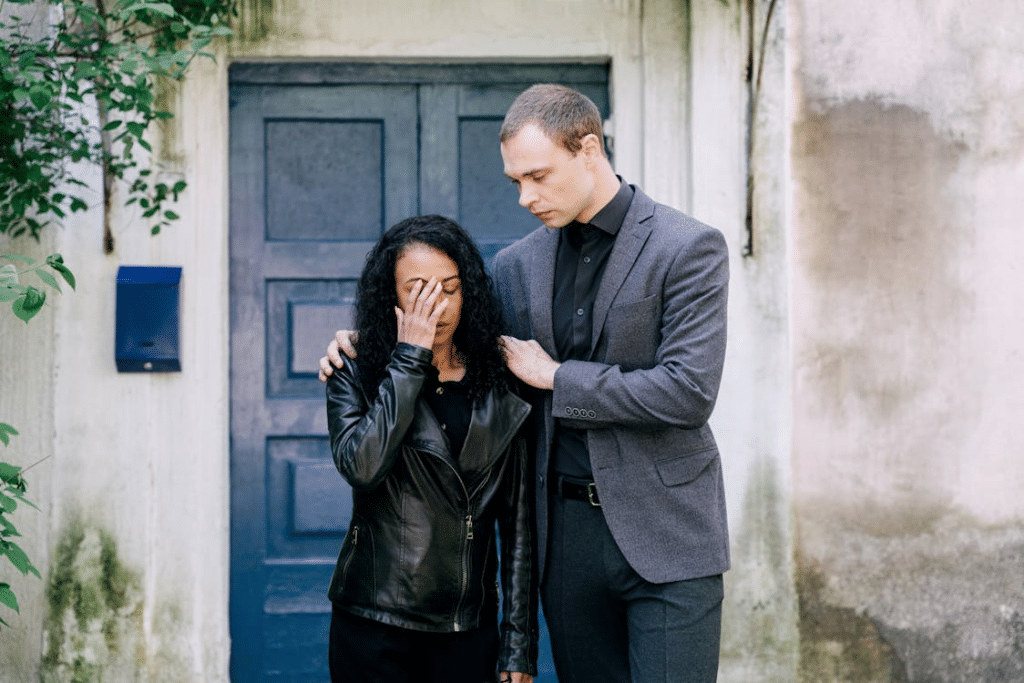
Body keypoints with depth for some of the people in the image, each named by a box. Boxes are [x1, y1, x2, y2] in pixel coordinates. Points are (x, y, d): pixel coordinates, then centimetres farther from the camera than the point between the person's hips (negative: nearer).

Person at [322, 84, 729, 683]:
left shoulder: (690, 247, -7)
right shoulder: (518, 264, 9)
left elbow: (689, 391, -16)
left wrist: (555, 376, -10)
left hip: (664, 537, -5)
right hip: (566, 531, 5)